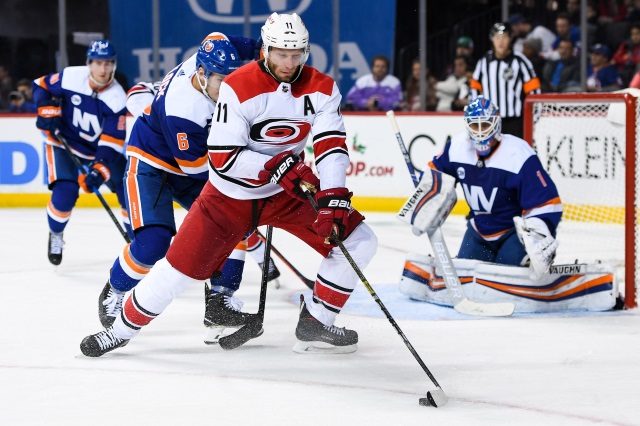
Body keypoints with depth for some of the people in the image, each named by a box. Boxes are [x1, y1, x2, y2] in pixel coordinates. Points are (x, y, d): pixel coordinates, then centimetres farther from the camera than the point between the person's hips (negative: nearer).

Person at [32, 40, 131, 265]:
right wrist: (48, 111, -19)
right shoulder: (70, 77, -22)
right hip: (65, 143, -1)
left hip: (102, 148, 1)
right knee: (65, 192, -20)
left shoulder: (117, 98, -23)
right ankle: (56, 236, 10)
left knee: (128, 188, -7)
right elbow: (41, 86, -2)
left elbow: (112, 142, -26)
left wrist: (99, 170, -38)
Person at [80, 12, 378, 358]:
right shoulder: (238, 87, -22)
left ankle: (315, 324, 7)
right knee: (180, 267, -6)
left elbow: (332, 146, -18)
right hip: (231, 195, -4)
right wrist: (277, 167, -33)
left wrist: (334, 199, -33)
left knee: (358, 241, -8)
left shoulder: (321, 89, -10)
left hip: (289, 190, 4)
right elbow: (223, 158, -24)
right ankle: (121, 329, 15)